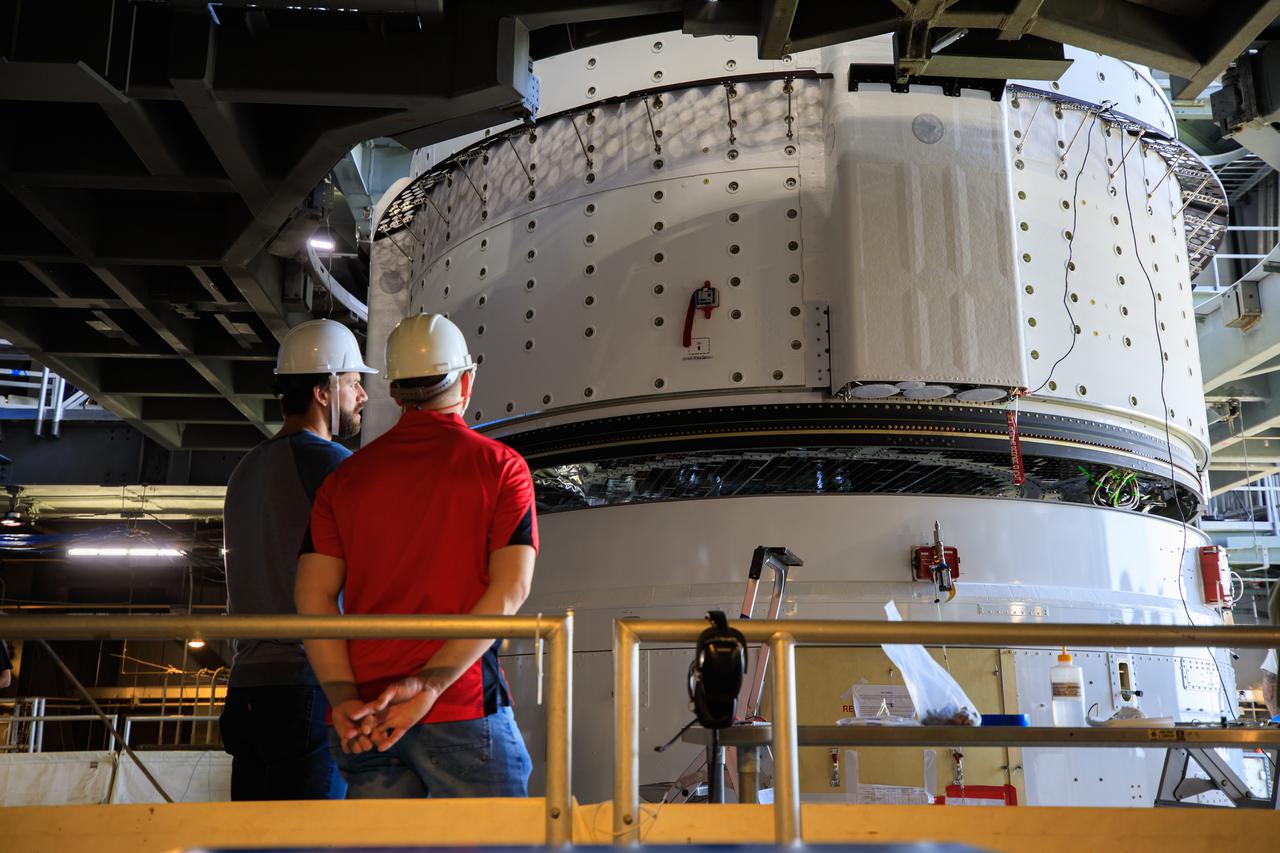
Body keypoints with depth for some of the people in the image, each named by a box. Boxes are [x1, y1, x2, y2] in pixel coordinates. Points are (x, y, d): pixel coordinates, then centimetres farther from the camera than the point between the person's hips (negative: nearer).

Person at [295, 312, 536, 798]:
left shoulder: (346, 476, 11)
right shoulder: (500, 465, 1)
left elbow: (313, 594, 1)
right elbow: (510, 588, -11)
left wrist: (345, 697, -7)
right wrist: (430, 685, -15)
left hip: (365, 717, 4)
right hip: (463, 707, -4)